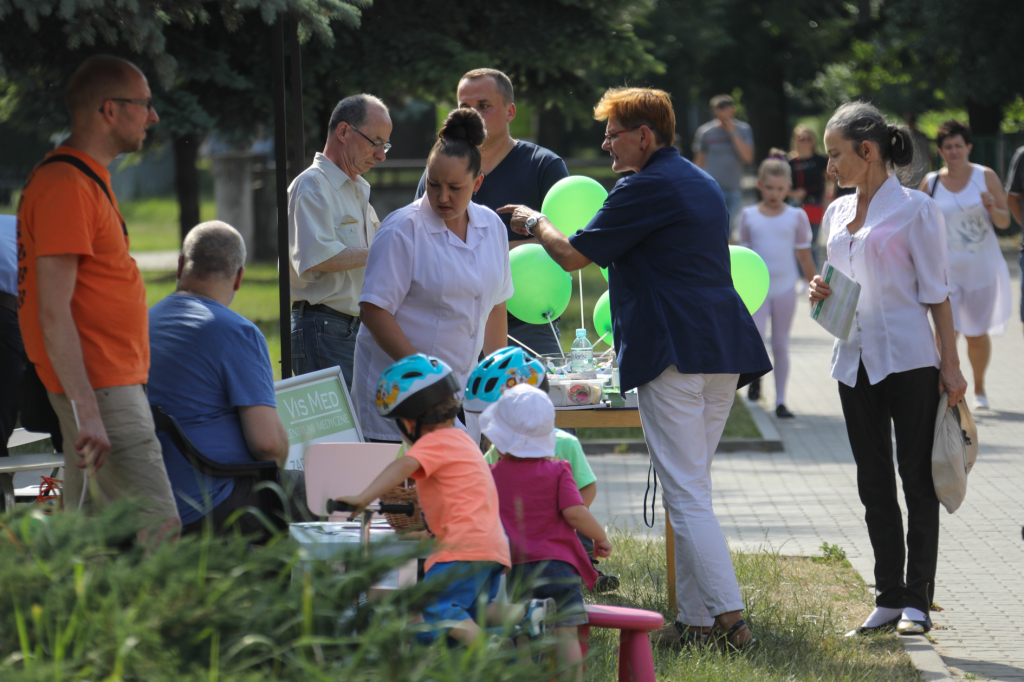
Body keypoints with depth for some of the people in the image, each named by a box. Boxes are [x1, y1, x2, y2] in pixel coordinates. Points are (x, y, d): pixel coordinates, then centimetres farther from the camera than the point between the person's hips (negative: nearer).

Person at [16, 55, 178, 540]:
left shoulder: (87, 179, 18)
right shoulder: (66, 187, -15)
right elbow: (53, 314, -20)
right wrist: (86, 411, -25)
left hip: (114, 383, 10)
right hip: (100, 389, -10)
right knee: (158, 528, -15)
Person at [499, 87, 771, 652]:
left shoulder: (644, 188, -9)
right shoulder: (702, 184, 20)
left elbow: (573, 256, -5)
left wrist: (535, 223, 12)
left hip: (674, 352, -9)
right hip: (723, 351, 9)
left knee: (686, 496, -8)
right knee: (689, 490, 13)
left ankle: (729, 618, -14)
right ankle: (694, 618, 12)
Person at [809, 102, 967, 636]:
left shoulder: (914, 209, -7)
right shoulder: (837, 213, 12)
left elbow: (936, 292, -6)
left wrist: (950, 366, -8)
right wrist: (823, 292, -1)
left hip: (908, 359, -7)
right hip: (855, 361, 7)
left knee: (917, 480, 0)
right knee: (874, 485, 9)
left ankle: (917, 601, 5)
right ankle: (889, 598, 15)